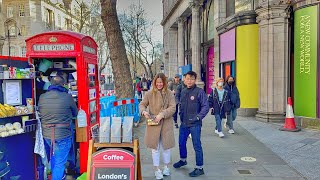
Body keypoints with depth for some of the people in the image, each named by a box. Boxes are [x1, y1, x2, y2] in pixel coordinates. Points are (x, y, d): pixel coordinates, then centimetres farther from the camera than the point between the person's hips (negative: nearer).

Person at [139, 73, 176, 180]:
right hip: (153, 124, 0)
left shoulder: (169, 94, -1)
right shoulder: (149, 93, 0)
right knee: (155, 148, 7)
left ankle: (166, 167, 34)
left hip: (166, 124, 1)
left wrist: (162, 114, -19)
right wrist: (144, 111, -15)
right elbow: (142, 104, 6)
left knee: (166, 147, 13)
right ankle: (157, 170, 22)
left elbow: (172, 108, -6)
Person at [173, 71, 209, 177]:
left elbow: (205, 106, -12)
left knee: (197, 146, 2)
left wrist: (198, 117, -16)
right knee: (181, 143, 20)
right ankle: (183, 160, 44)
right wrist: (181, 115, 10)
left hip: (195, 124, -7)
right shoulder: (183, 92, 9)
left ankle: (199, 168, 15)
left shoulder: (199, 92, -11)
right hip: (184, 123, 7)